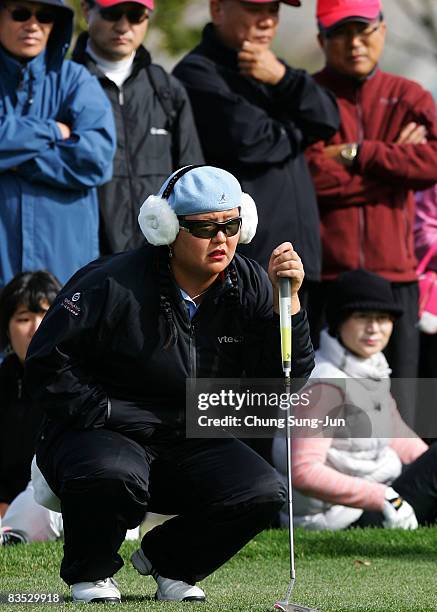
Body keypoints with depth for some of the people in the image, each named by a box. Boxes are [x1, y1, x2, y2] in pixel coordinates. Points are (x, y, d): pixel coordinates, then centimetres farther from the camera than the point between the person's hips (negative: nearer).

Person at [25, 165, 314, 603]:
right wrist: (104, 414, -16)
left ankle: (168, 560, 10)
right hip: (105, 435, -5)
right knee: (114, 476, -39)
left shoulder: (250, 286, -2)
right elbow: (47, 362, -11)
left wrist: (287, 301, -18)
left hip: (194, 445, 5)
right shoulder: (114, 284, -16)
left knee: (264, 493, -20)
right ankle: (89, 573, -4)